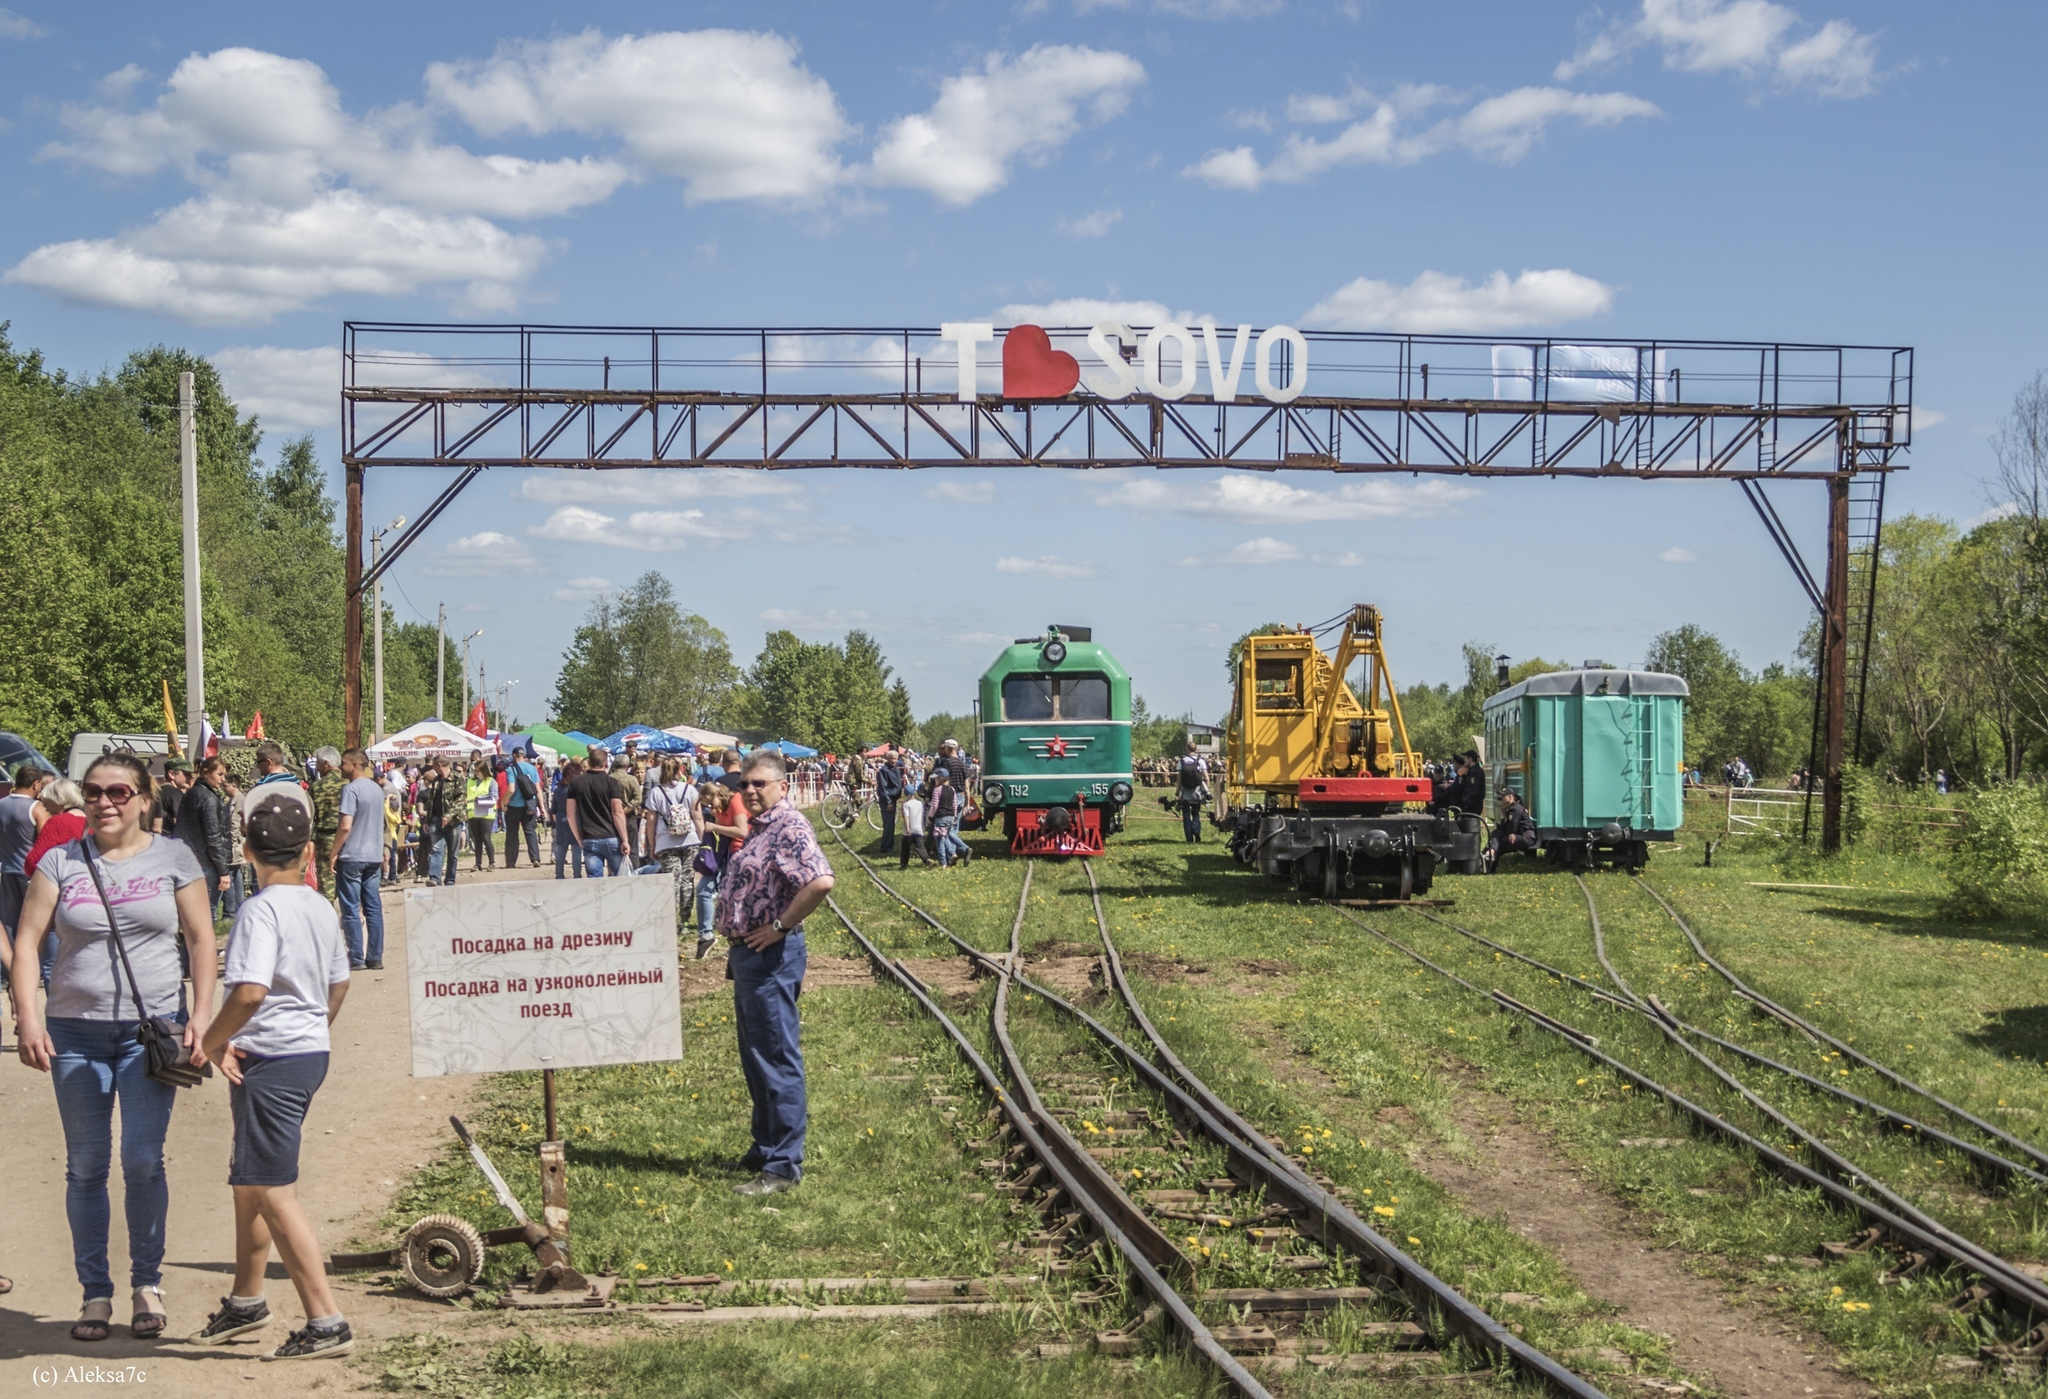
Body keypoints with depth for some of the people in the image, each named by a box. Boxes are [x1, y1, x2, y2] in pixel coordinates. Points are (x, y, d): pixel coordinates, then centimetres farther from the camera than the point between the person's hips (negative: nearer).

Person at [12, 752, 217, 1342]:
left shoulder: (172, 857, 4)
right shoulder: (61, 861, 5)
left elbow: (200, 939, 4)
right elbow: (27, 941, 2)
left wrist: (201, 1016, -6)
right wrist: (28, 1019, -9)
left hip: (152, 1028, -1)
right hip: (76, 1033, 2)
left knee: (143, 1161, -5)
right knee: (85, 1167, 6)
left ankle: (147, 1284, 12)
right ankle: (95, 1293, 16)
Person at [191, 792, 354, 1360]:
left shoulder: (261, 910, -18)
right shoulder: (321, 908, 8)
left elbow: (250, 991, -30)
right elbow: (338, 984, 19)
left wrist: (214, 1040, -15)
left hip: (271, 1059, -9)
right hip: (312, 1052, 9)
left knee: (274, 1193, -5)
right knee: (248, 1180, 22)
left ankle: (327, 1324, -7)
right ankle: (245, 1302, 36)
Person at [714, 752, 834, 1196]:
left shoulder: (789, 827, -16)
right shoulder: (759, 827, 15)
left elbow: (821, 881, -31)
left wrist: (781, 927, -22)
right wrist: (737, 945, 18)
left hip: (772, 956, -11)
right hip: (747, 954, 11)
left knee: (777, 1060, -6)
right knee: (755, 1057, 18)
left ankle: (784, 1164, -3)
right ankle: (765, 1147, 29)